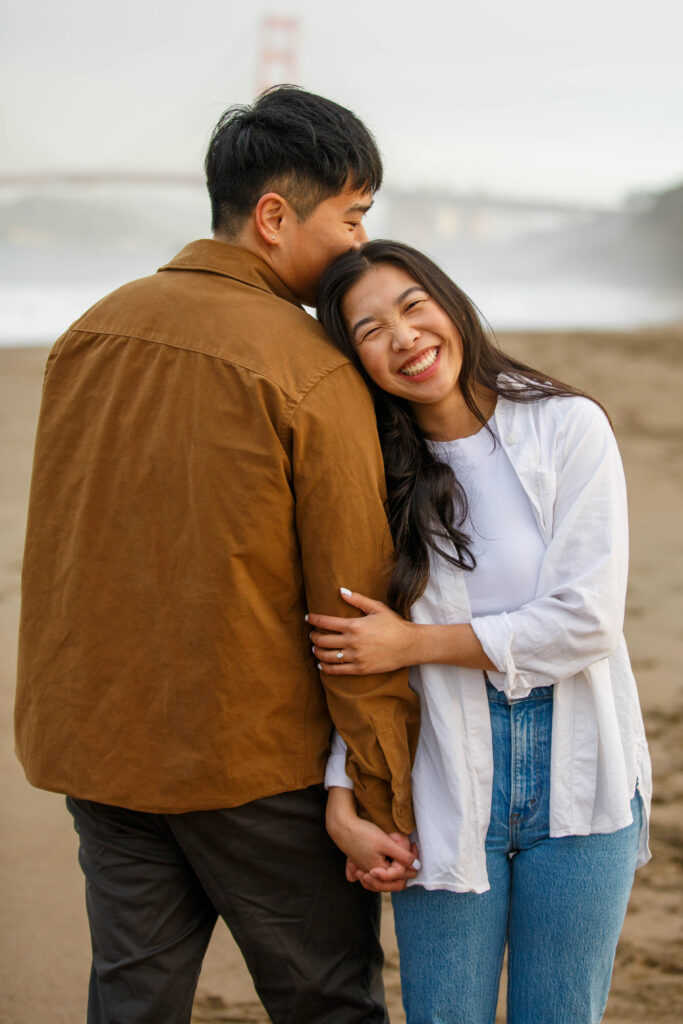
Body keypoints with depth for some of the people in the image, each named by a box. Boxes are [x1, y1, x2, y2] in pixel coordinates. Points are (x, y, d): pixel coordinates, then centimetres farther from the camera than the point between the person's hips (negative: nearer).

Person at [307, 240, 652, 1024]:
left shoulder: (569, 428, -5)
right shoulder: (372, 473, 1)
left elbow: (586, 619, -13)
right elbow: (351, 654, 0)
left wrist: (415, 643, -13)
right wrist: (342, 795, -12)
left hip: (575, 779, -1)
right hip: (446, 790, 1)